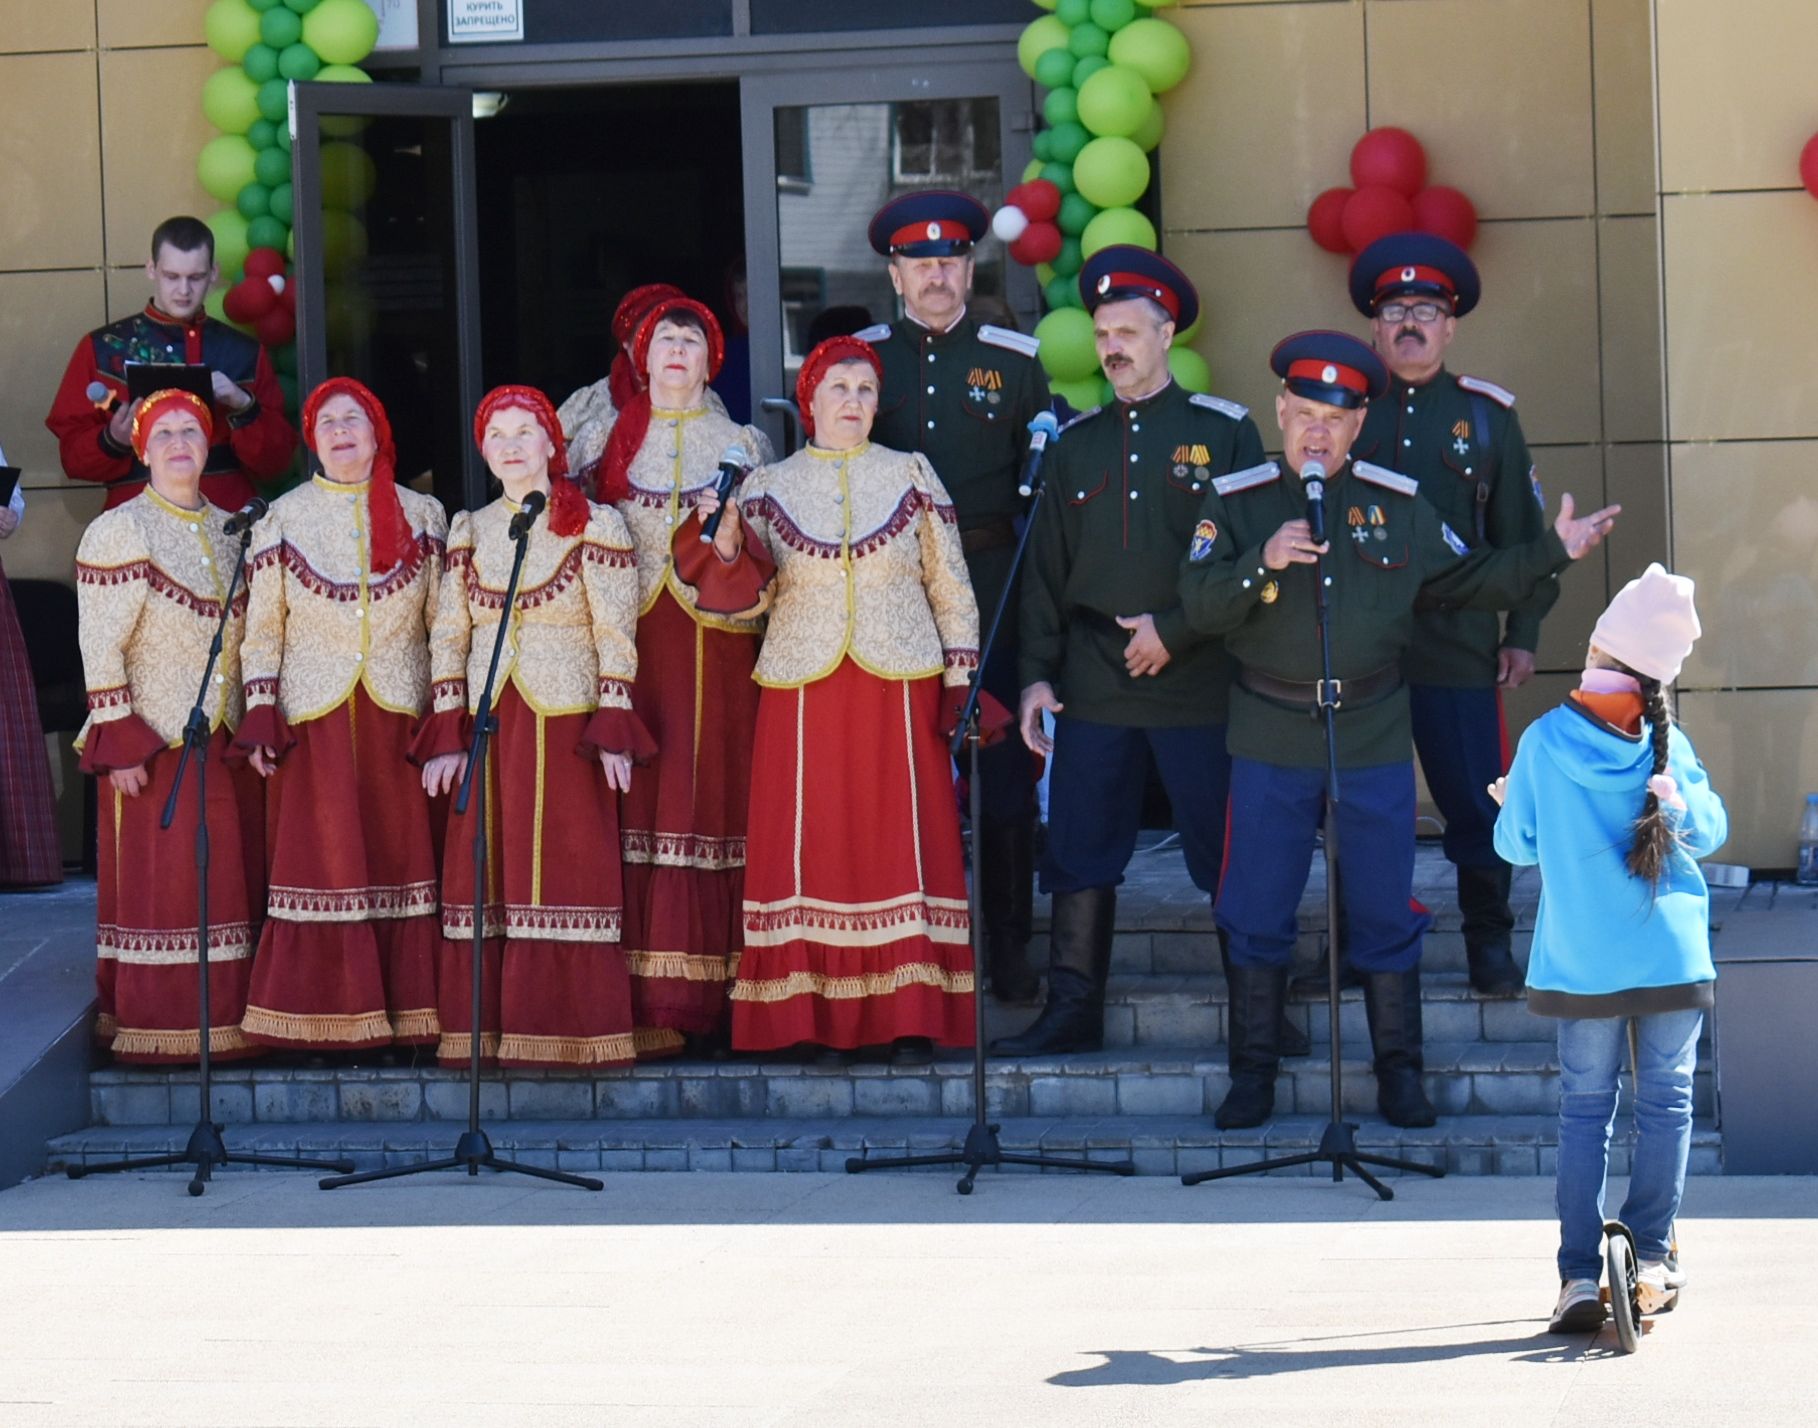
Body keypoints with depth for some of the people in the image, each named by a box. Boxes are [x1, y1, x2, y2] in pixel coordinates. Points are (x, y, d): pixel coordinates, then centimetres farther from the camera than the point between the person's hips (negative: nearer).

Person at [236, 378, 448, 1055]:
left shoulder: (421, 516, 7)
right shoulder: (283, 518, 4)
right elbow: (262, 628, 4)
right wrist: (261, 718, -4)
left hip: (398, 717, 1)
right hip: (313, 718, -1)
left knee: (400, 858, 1)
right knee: (319, 864, -2)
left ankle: (405, 1013, 6)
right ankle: (324, 1018, 1)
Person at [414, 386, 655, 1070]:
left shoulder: (594, 526, 1)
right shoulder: (469, 532, 12)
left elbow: (615, 639, -2)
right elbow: (447, 636, 10)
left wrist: (612, 732, -10)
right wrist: (446, 735, 2)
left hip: (564, 724, -4)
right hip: (487, 724, 4)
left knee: (565, 876, -5)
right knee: (486, 877, 2)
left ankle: (568, 1035, -2)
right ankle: (485, 1034, 5)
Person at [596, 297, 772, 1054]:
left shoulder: (743, 444, 13)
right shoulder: (612, 443, 14)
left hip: (717, 647, 0)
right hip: (633, 643, 0)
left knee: (714, 793, -4)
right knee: (638, 806, -6)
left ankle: (710, 997, -3)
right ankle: (647, 1001, -7)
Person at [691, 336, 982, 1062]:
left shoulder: (912, 476, 7)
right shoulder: (768, 486, 8)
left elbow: (950, 587, 8)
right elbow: (746, 592, 5)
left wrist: (961, 683, 1)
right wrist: (728, 549, -15)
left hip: (898, 690, -1)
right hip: (803, 695, 1)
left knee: (902, 845, -3)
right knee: (809, 850, -2)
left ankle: (911, 1016, -1)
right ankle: (814, 1017, 1)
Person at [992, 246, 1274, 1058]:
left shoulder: (1224, 433, 1)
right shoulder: (1075, 444, 12)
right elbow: (1046, 571, 13)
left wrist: (1173, 632, -10)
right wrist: (1037, 676, 5)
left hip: (1198, 683, -3)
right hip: (1093, 685, 4)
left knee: (1227, 852, 0)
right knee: (1080, 851, 4)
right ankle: (1073, 1010, 11)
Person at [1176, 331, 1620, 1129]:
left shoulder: (1400, 505, 6)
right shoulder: (1236, 502, 0)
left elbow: (1466, 582, 12)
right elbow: (1199, 606, -9)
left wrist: (1554, 551, 5)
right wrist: (1263, 563, -25)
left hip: (1374, 740, 1)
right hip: (1271, 742, -1)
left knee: (1386, 914, 4)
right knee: (1257, 914, 4)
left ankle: (1400, 1072, 14)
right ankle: (1253, 1072, 14)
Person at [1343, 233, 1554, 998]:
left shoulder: (1488, 415, 6)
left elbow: (1520, 533, 8)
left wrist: (1523, 632, 3)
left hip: (1458, 645, 0)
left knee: (1476, 803, 1)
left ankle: (1490, 946, 15)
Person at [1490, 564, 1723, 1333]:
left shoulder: (1545, 741, -6)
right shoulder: (1667, 744, -5)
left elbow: (1517, 844, 1)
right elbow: (1709, 831, 5)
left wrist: (1509, 807, 23)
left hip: (1581, 962, 0)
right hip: (1673, 956, 0)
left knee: (1584, 1108, 6)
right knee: (1666, 1100, 9)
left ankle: (1579, 1272, 0)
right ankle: (1651, 1258, 6)